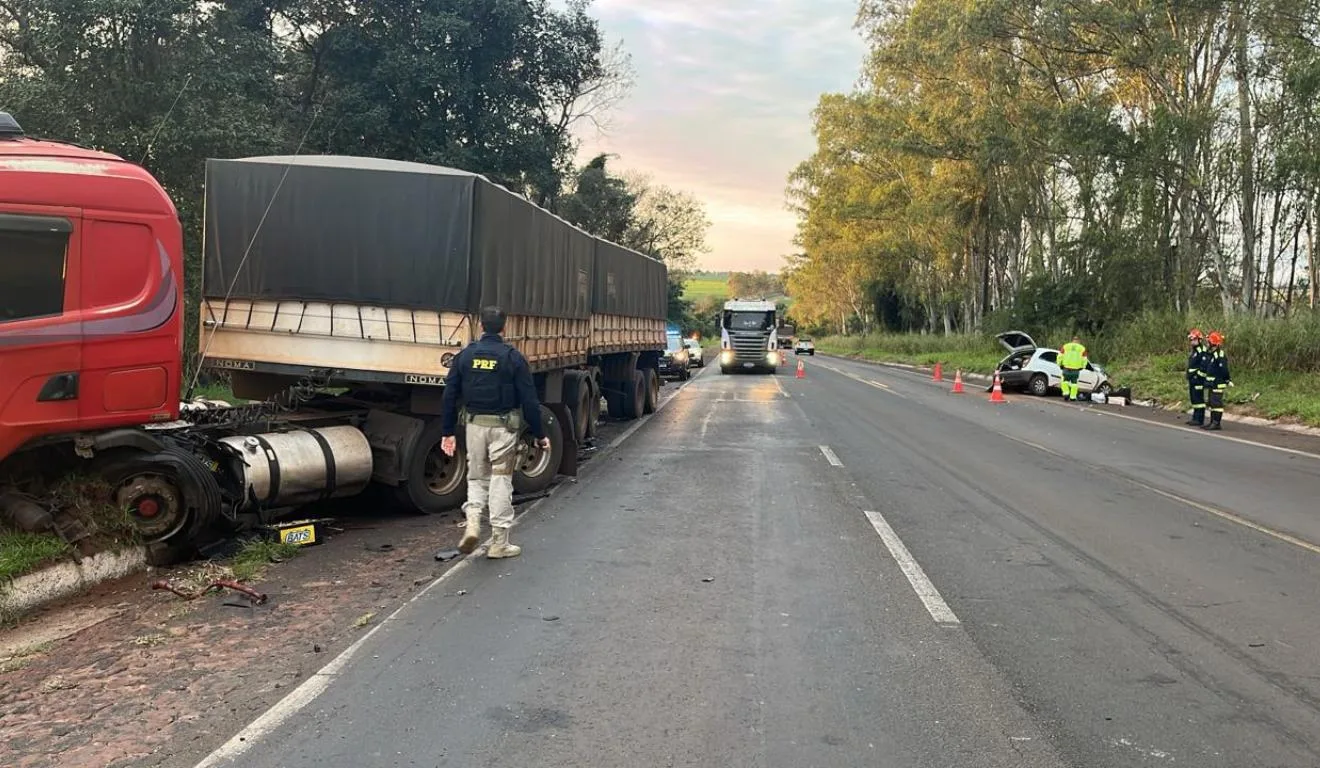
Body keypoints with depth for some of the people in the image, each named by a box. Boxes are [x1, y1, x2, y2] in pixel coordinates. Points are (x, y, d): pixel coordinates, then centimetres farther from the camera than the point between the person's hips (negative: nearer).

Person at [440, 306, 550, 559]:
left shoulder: (465, 355, 2)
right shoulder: (513, 357, -7)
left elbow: (450, 396, 4)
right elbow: (529, 400, -8)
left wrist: (448, 432, 12)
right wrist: (539, 434, 0)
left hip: (474, 424, 3)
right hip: (504, 426, -3)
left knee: (476, 477, 19)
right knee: (501, 481, 5)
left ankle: (472, 522, -5)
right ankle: (499, 543, 10)